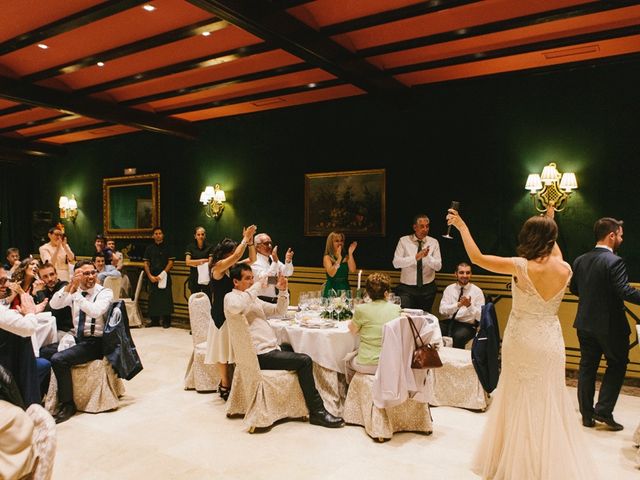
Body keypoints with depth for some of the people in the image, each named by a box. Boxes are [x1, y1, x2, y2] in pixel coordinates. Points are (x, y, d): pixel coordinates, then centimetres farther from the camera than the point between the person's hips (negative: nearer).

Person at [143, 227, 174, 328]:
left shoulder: (167, 248, 3)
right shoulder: (149, 248, 12)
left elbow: (170, 262, -2)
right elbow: (146, 263, 9)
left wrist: (162, 275, -10)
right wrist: (150, 276, -4)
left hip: (165, 277, -3)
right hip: (152, 277, 3)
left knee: (166, 298, -6)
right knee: (153, 298, 4)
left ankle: (166, 321, 1)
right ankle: (154, 321, 14)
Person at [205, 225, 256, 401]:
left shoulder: (232, 267, 6)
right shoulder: (218, 267, -13)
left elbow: (252, 259, 7)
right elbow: (237, 255, -26)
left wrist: (250, 241, -5)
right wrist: (245, 238, -15)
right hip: (221, 315, -7)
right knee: (223, 351, 2)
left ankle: (227, 384, 18)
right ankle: (225, 386, 13)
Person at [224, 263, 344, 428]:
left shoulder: (253, 299, 22)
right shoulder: (231, 297, -5)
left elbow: (279, 310, 20)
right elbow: (235, 308, -32)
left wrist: (282, 291, 3)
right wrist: (257, 286, -25)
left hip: (270, 348, 9)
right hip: (260, 355, -9)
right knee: (304, 361, -16)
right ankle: (317, 411, -7)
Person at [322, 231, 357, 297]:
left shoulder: (346, 257, 6)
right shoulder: (327, 257, -2)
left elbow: (352, 270, -9)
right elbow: (331, 274, -16)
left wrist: (350, 254, -11)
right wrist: (339, 258, -22)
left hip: (345, 289, 3)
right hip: (331, 290, -3)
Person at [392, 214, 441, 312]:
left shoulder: (434, 242, 2)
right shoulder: (404, 241, -4)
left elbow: (438, 266, -6)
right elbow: (396, 263, -15)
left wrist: (427, 257, -25)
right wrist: (415, 257, -27)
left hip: (427, 289, 2)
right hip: (407, 288, -2)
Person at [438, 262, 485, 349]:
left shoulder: (477, 291, 2)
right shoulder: (449, 289, 8)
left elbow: (480, 316, -4)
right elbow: (442, 310, -4)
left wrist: (469, 305, -22)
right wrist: (458, 304, -19)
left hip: (467, 325, -2)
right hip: (448, 322, 2)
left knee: (458, 336, -35)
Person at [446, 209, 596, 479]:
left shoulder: (520, 267, -18)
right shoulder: (564, 270, -8)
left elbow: (477, 258, -12)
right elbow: (555, 255, 18)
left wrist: (461, 226, -3)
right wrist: (549, 227, 25)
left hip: (520, 343, -2)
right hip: (550, 344, 2)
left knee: (518, 401, 14)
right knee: (549, 405, 14)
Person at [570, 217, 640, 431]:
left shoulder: (580, 260, 3)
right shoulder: (614, 261, -18)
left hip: (585, 323, 6)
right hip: (610, 325, -6)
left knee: (587, 367, 12)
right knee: (617, 365, 13)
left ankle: (587, 414, 20)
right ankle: (603, 410, 9)